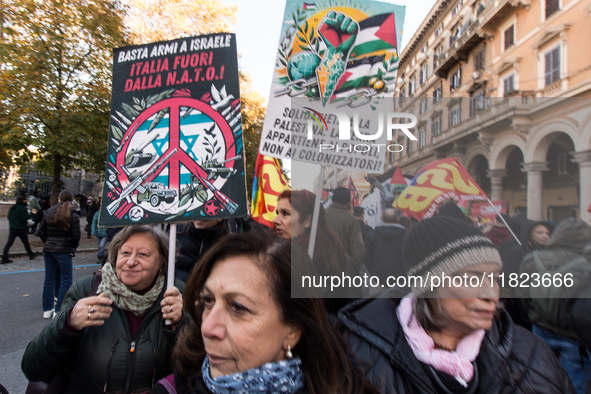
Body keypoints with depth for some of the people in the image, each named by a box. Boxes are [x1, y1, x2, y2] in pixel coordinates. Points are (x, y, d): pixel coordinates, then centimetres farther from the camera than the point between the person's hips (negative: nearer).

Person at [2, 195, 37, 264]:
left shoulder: (11, 208, 9)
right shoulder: (22, 208, -14)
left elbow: (9, 218, 14)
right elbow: (25, 218, -20)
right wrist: (31, 215, -5)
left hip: (12, 229, 6)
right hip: (22, 229, -6)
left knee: (9, 243, 2)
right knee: (26, 243, 9)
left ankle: (4, 258, -3)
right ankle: (31, 255, 24)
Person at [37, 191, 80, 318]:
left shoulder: (49, 212, 5)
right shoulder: (73, 215, -8)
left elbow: (41, 232, 9)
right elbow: (76, 236, -10)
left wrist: (48, 243, 19)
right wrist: (73, 248, 5)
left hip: (48, 249, 5)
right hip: (63, 251, -5)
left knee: (49, 278, 14)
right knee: (66, 280, 3)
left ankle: (47, 310, 22)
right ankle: (58, 310, 2)